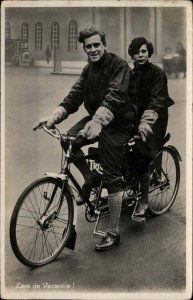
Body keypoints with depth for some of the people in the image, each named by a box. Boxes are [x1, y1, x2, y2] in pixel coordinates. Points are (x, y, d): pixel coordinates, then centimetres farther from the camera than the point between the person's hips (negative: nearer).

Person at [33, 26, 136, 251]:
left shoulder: (119, 66, -18)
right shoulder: (88, 69, 6)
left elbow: (115, 96, -34)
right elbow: (75, 96, -3)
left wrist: (97, 121, -51)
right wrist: (54, 116, -20)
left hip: (117, 125, -7)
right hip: (95, 119, 7)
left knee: (112, 178, -7)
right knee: (68, 141, -15)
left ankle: (113, 233, 5)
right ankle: (90, 179, 11)